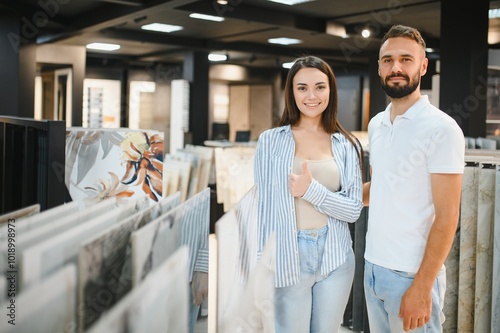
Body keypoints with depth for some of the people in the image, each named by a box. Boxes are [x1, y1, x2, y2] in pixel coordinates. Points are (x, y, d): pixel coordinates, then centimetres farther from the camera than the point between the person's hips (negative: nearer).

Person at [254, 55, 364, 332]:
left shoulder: (347, 145, 2)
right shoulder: (270, 140, -4)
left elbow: (354, 209, -2)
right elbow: (261, 205, -1)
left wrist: (312, 190, -18)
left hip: (335, 259, 3)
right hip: (287, 258, -2)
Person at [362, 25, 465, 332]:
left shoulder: (441, 128, -13)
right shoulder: (376, 125, 8)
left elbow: (447, 216, -16)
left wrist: (422, 286, -18)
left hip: (411, 275, -6)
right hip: (373, 266, 6)